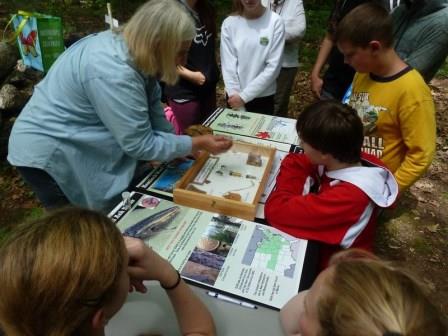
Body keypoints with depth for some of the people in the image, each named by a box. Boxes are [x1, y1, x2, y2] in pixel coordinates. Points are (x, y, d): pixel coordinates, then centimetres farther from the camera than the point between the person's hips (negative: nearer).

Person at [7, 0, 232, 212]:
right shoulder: (113, 73, -33)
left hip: (75, 145, 8)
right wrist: (196, 144, -20)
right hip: (49, 154, -8)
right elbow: (141, 145, -28)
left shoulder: (130, 48, -5)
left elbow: (152, 109, 0)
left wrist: (178, 149, -1)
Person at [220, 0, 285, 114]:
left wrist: (244, 96, -14)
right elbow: (228, 66, -6)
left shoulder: (275, 21, -10)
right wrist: (235, 95, -12)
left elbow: (273, 67, -12)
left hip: (263, 98, -1)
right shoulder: (229, 23, -4)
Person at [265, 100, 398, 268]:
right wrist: (295, 164, -20)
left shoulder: (348, 197, -35)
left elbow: (275, 210, -37)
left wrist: (291, 172, -23)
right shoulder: (343, 161, -14)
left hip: (327, 263, -6)